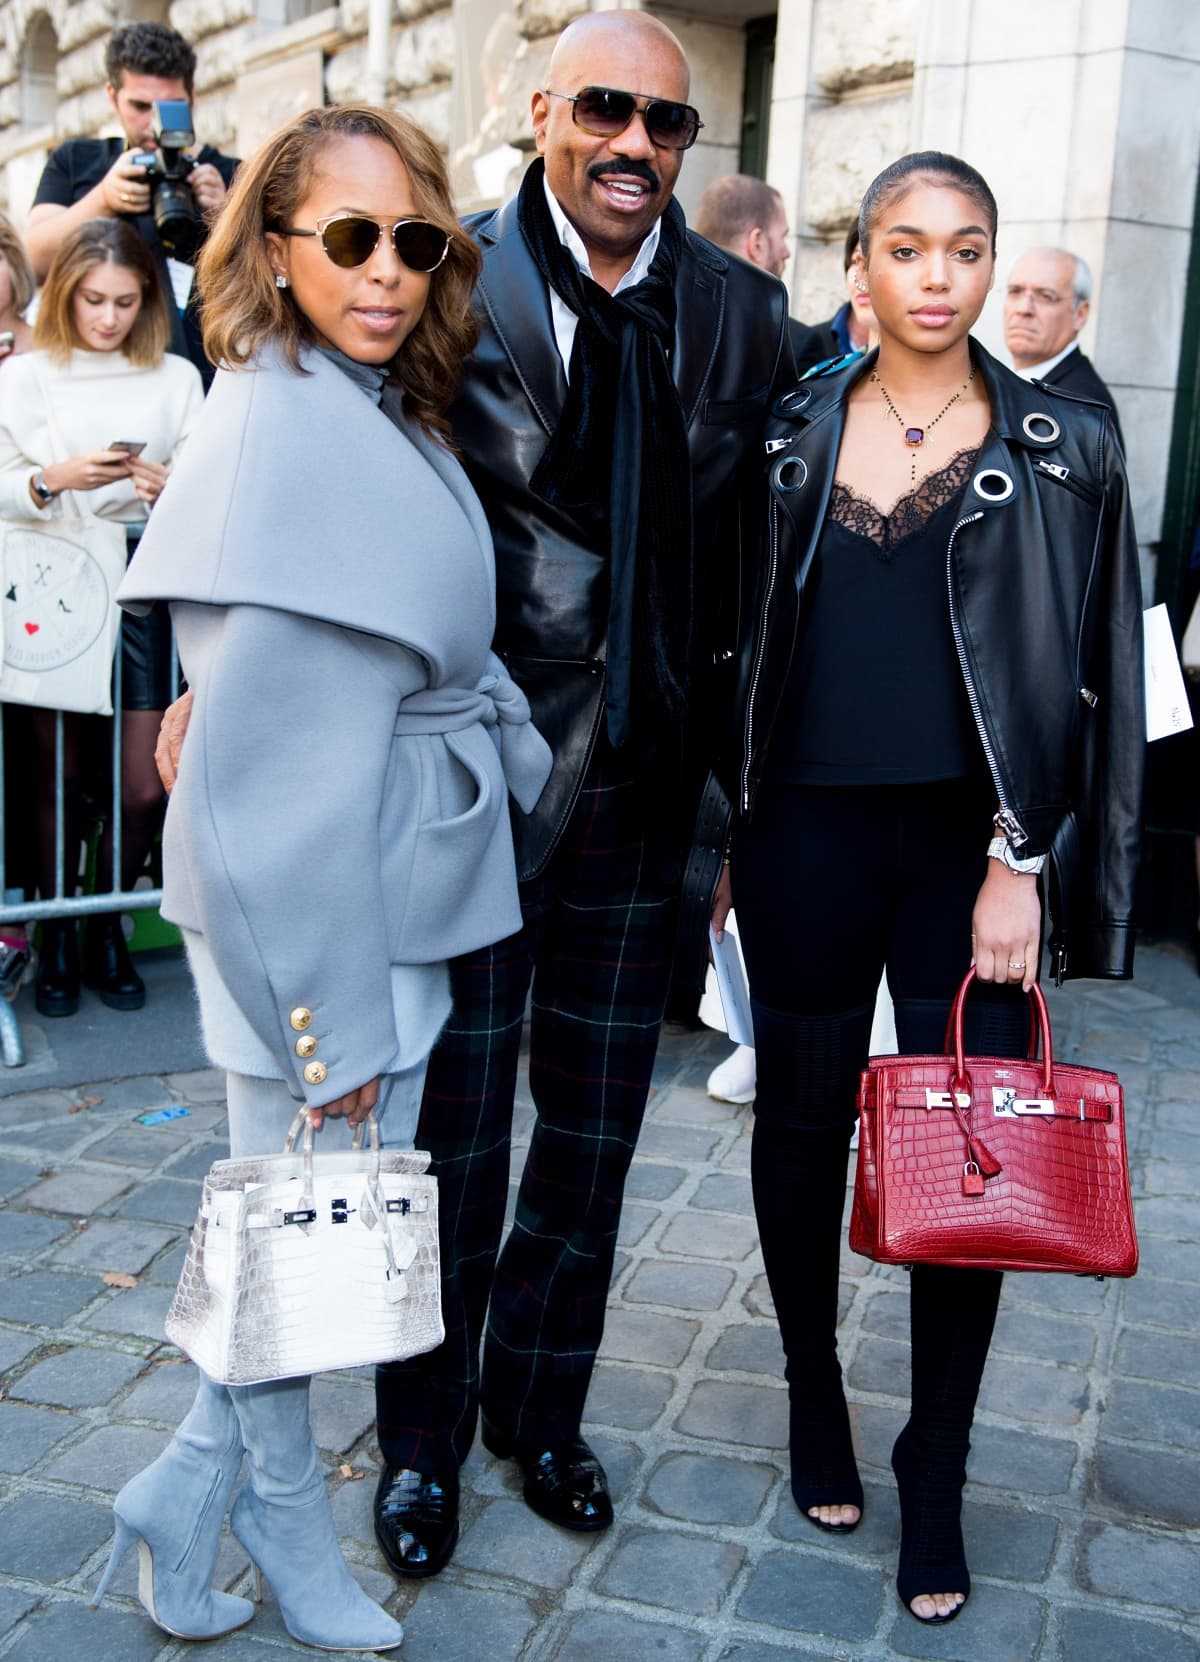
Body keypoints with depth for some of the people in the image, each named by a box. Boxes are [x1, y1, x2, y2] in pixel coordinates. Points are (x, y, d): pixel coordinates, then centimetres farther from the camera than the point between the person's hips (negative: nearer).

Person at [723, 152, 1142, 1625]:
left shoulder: (1060, 449, 1)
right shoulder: (797, 431, 7)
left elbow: (1082, 673, -1)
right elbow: (749, 635, 10)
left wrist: (1022, 863, -8)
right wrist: (731, 824, 6)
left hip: (972, 839, -1)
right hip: (810, 831, 2)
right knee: (804, 1115, 10)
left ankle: (935, 1479, 16)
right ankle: (813, 1396, 32)